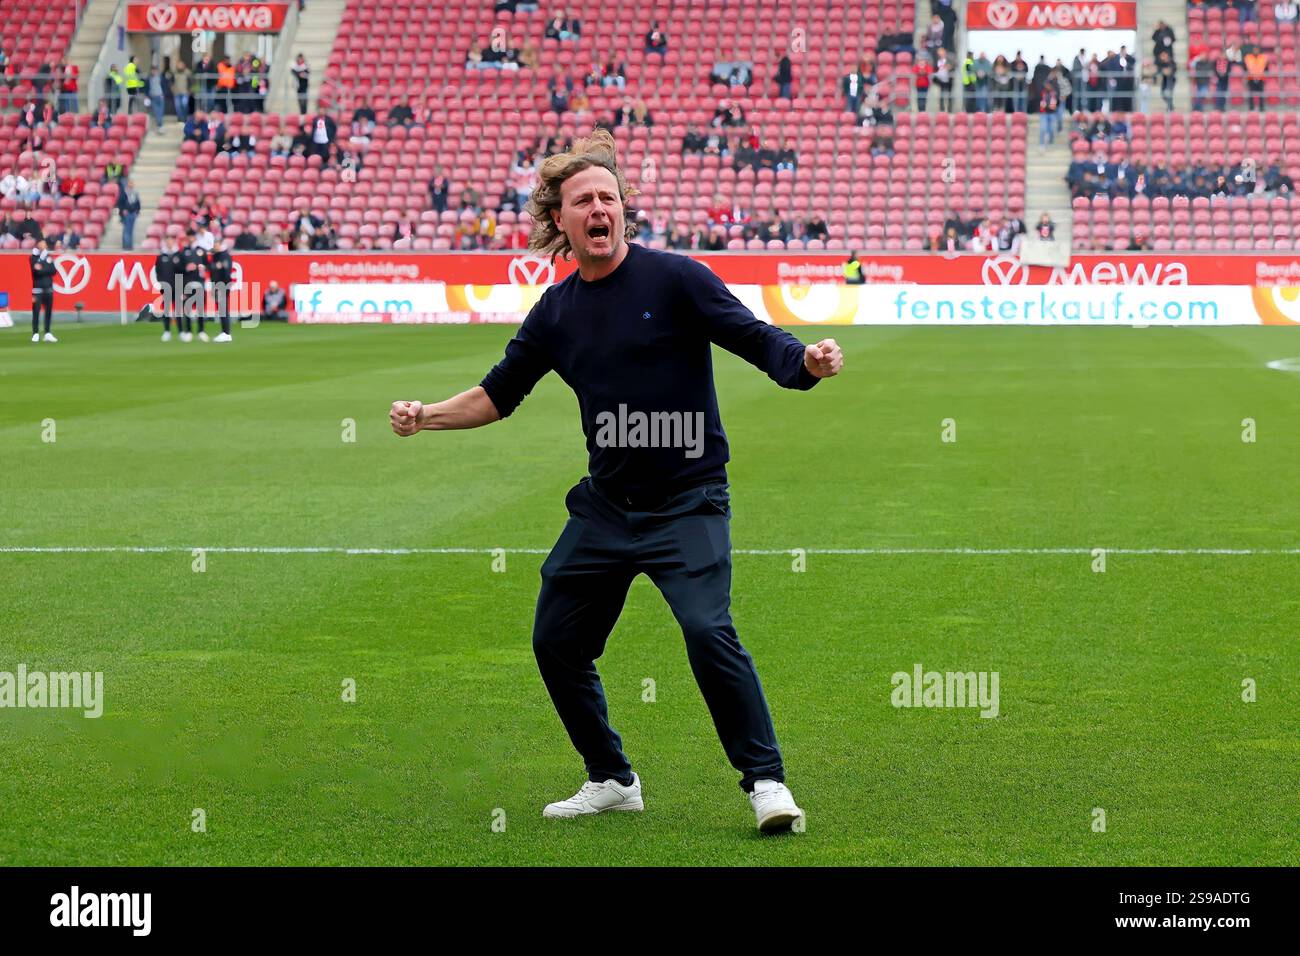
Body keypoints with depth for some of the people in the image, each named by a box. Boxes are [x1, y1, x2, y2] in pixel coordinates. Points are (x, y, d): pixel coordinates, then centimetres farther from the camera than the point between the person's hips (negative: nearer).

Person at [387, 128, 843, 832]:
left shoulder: (675, 279, -9)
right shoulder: (557, 311, 7)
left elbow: (757, 340, -14)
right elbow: (499, 394, 17)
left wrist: (806, 362, -35)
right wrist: (426, 417, 3)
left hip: (687, 502, -6)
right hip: (605, 506, 6)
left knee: (707, 630, -24)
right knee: (557, 643, 8)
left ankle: (765, 780, -11)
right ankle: (612, 780, 27)